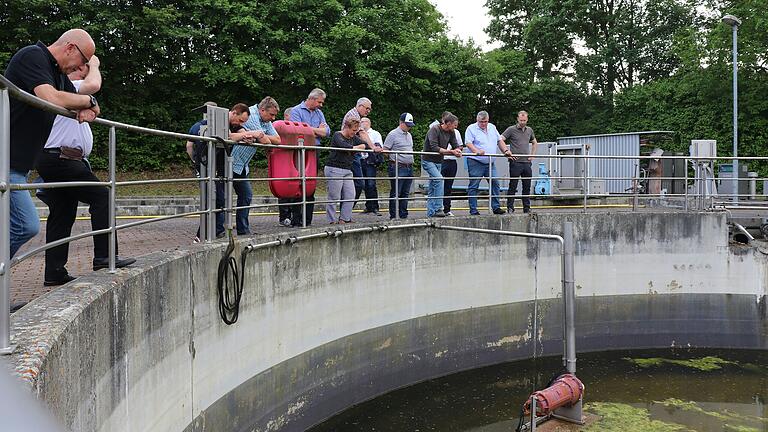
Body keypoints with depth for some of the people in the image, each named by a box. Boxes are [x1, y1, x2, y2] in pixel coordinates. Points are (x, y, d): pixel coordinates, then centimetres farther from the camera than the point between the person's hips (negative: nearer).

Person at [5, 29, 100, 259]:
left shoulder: (58, 73, 16)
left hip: (17, 164, 10)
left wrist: (86, 109, -1)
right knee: (26, 225, -15)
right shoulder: (32, 56, -11)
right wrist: (89, 100, -9)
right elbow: (53, 99, -26)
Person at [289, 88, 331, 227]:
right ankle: (296, 219, -2)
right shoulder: (296, 111, 0)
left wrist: (310, 129, -6)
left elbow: (327, 132, 9)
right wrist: (318, 130, -4)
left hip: (314, 152, 6)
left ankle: (307, 219, 11)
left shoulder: (319, 113, 18)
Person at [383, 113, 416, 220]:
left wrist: (411, 161, 16)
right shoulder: (393, 134, -5)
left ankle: (404, 215, 16)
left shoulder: (409, 135, 19)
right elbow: (384, 150, -6)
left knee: (405, 193, 10)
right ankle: (393, 216, 1)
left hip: (409, 167, 7)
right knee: (395, 193, -4)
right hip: (397, 167, -7)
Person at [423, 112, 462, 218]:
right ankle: (438, 209, -25)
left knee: (432, 189, 8)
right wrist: (450, 151, -28)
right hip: (428, 160, -7)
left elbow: (455, 145, 5)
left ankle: (430, 213, 12)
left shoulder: (451, 132, 3)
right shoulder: (434, 129, -18)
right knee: (439, 178, -26)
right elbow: (434, 148, -26)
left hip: (438, 162, 7)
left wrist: (457, 150, -19)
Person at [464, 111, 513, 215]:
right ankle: (473, 210, 0)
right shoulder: (471, 128, -2)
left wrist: (506, 151, 9)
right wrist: (477, 151, -28)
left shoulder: (492, 127, 16)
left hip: (490, 163, 6)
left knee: (495, 183, 2)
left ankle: (496, 207, 9)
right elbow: (468, 143, -13)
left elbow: (500, 141, 22)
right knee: (473, 186, -4)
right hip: (475, 162, -5)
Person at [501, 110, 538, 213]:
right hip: (515, 162, -5)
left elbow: (534, 143, 29)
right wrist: (506, 152, -15)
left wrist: (532, 155, 16)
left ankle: (527, 208, 14)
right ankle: (510, 208, 3)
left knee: (527, 187, 7)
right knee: (513, 186, -2)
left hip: (527, 162, 5)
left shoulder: (529, 130, 14)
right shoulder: (511, 130, -2)